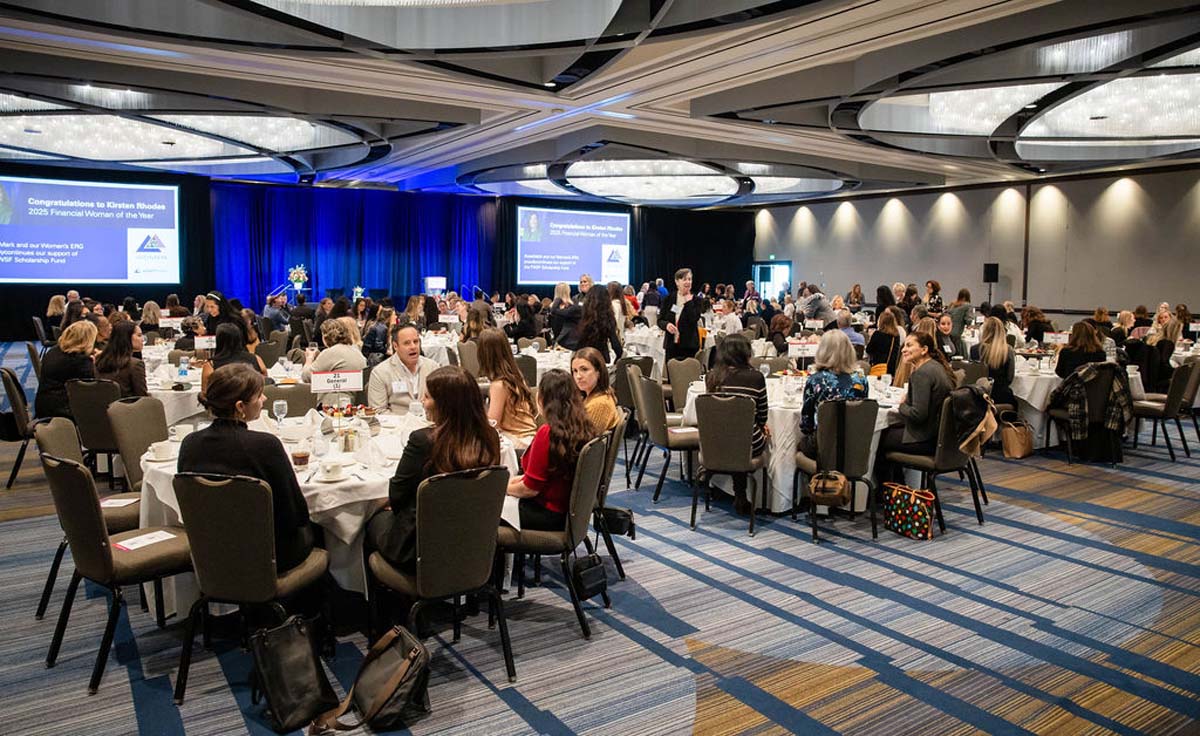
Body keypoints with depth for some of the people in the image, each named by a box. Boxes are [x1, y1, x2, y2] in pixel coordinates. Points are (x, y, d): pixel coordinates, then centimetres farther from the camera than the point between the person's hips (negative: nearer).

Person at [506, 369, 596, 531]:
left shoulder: (547, 433, -25)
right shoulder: (585, 428, -2)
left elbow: (530, 489, -18)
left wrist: (505, 488, 1)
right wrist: (521, 479, 13)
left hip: (552, 516, -8)